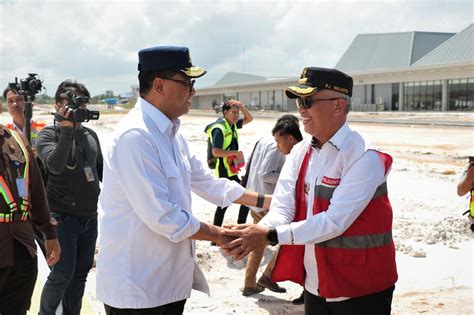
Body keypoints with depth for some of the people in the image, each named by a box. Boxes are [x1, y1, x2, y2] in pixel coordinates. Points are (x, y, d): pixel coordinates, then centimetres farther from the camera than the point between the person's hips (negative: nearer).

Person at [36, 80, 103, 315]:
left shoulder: (90, 134, 10)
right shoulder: (48, 134, -6)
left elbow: (100, 170, 19)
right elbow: (55, 165, -24)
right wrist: (67, 130, -27)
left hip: (90, 216, 6)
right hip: (63, 216, -6)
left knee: (81, 271, 12)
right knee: (63, 273, -4)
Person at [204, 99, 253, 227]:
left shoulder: (233, 125, 10)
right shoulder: (219, 129, -17)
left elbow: (249, 118, 19)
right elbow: (215, 152, -24)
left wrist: (241, 105, 3)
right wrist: (236, 152, -20)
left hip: (232, 171, 9)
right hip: (224, 171, -9)